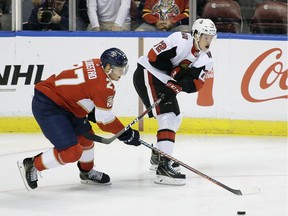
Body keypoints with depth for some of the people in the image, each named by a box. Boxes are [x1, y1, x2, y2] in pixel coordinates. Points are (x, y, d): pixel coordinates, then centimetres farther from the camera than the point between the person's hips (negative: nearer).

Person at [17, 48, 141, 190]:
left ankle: (87, 173, 42)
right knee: (71, 152, -15)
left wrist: (92, 111, 19)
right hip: (46, 107, -11)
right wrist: (126, 135, -3)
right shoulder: (104, 86, -20)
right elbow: (105, 120, -14)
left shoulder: (96, 64, 4)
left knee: (86, 135, 22)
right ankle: (31, 165, 2)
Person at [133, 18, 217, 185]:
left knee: (176, 119, 23)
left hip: (164, 82, 10)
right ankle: (163, 167, -31)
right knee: (168, 117, -21)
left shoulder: (206, 59, 4)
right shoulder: (181, 40, -18)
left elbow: (197, 84, -4)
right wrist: (175, 72, -21)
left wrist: (182, 84, -23)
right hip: (147, 75, -10)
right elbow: (154, 56, -21)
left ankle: (158, 156, 43)